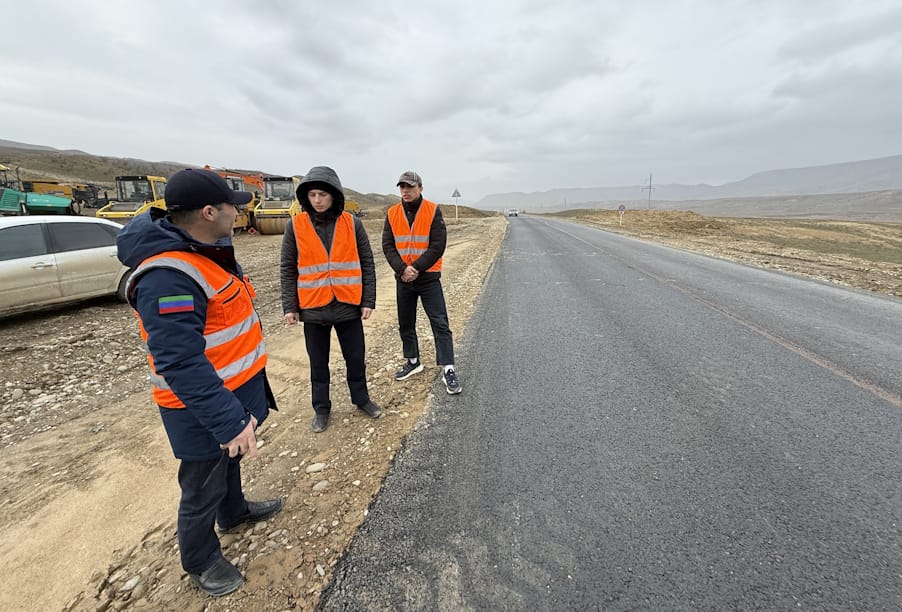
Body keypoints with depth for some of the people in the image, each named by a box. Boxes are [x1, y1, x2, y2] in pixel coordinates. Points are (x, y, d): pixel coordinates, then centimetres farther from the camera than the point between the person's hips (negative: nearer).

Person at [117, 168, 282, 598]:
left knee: (229, 461, 31)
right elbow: (181, 365, -34)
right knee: (203, 489, 14)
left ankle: (234, 511, 56)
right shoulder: (168, 278, -30)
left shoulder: (208, 250, 3)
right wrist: (229, 420, -34)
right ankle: (200, 561, 39)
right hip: (203, 409, -9)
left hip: (234, 391, 10)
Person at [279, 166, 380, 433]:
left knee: (356, 358, 13)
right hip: (313, 308, 0)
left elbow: (367, 264, 1)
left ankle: (361, 398, 35)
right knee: (318, 363, 13)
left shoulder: (352, 223, -2)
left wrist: (368, 300, -3)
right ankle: (321, 408, 32)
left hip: (349, 306, 0)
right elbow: (287, 270, 2)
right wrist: (289, 306, -2)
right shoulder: (296, 226, -3)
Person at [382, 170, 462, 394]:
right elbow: (387, 245, -2)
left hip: (428, 277, -4)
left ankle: (448, 370, 1)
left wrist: (416, 268, -18)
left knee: (440, 323, -5)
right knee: (405, 324, 14)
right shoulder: (392, 214, 4)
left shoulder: (433, 211, -6)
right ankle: (413, 362, 32)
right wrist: (402, 269, -16)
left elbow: (438, 246, -12)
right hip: (403, 278, 4)